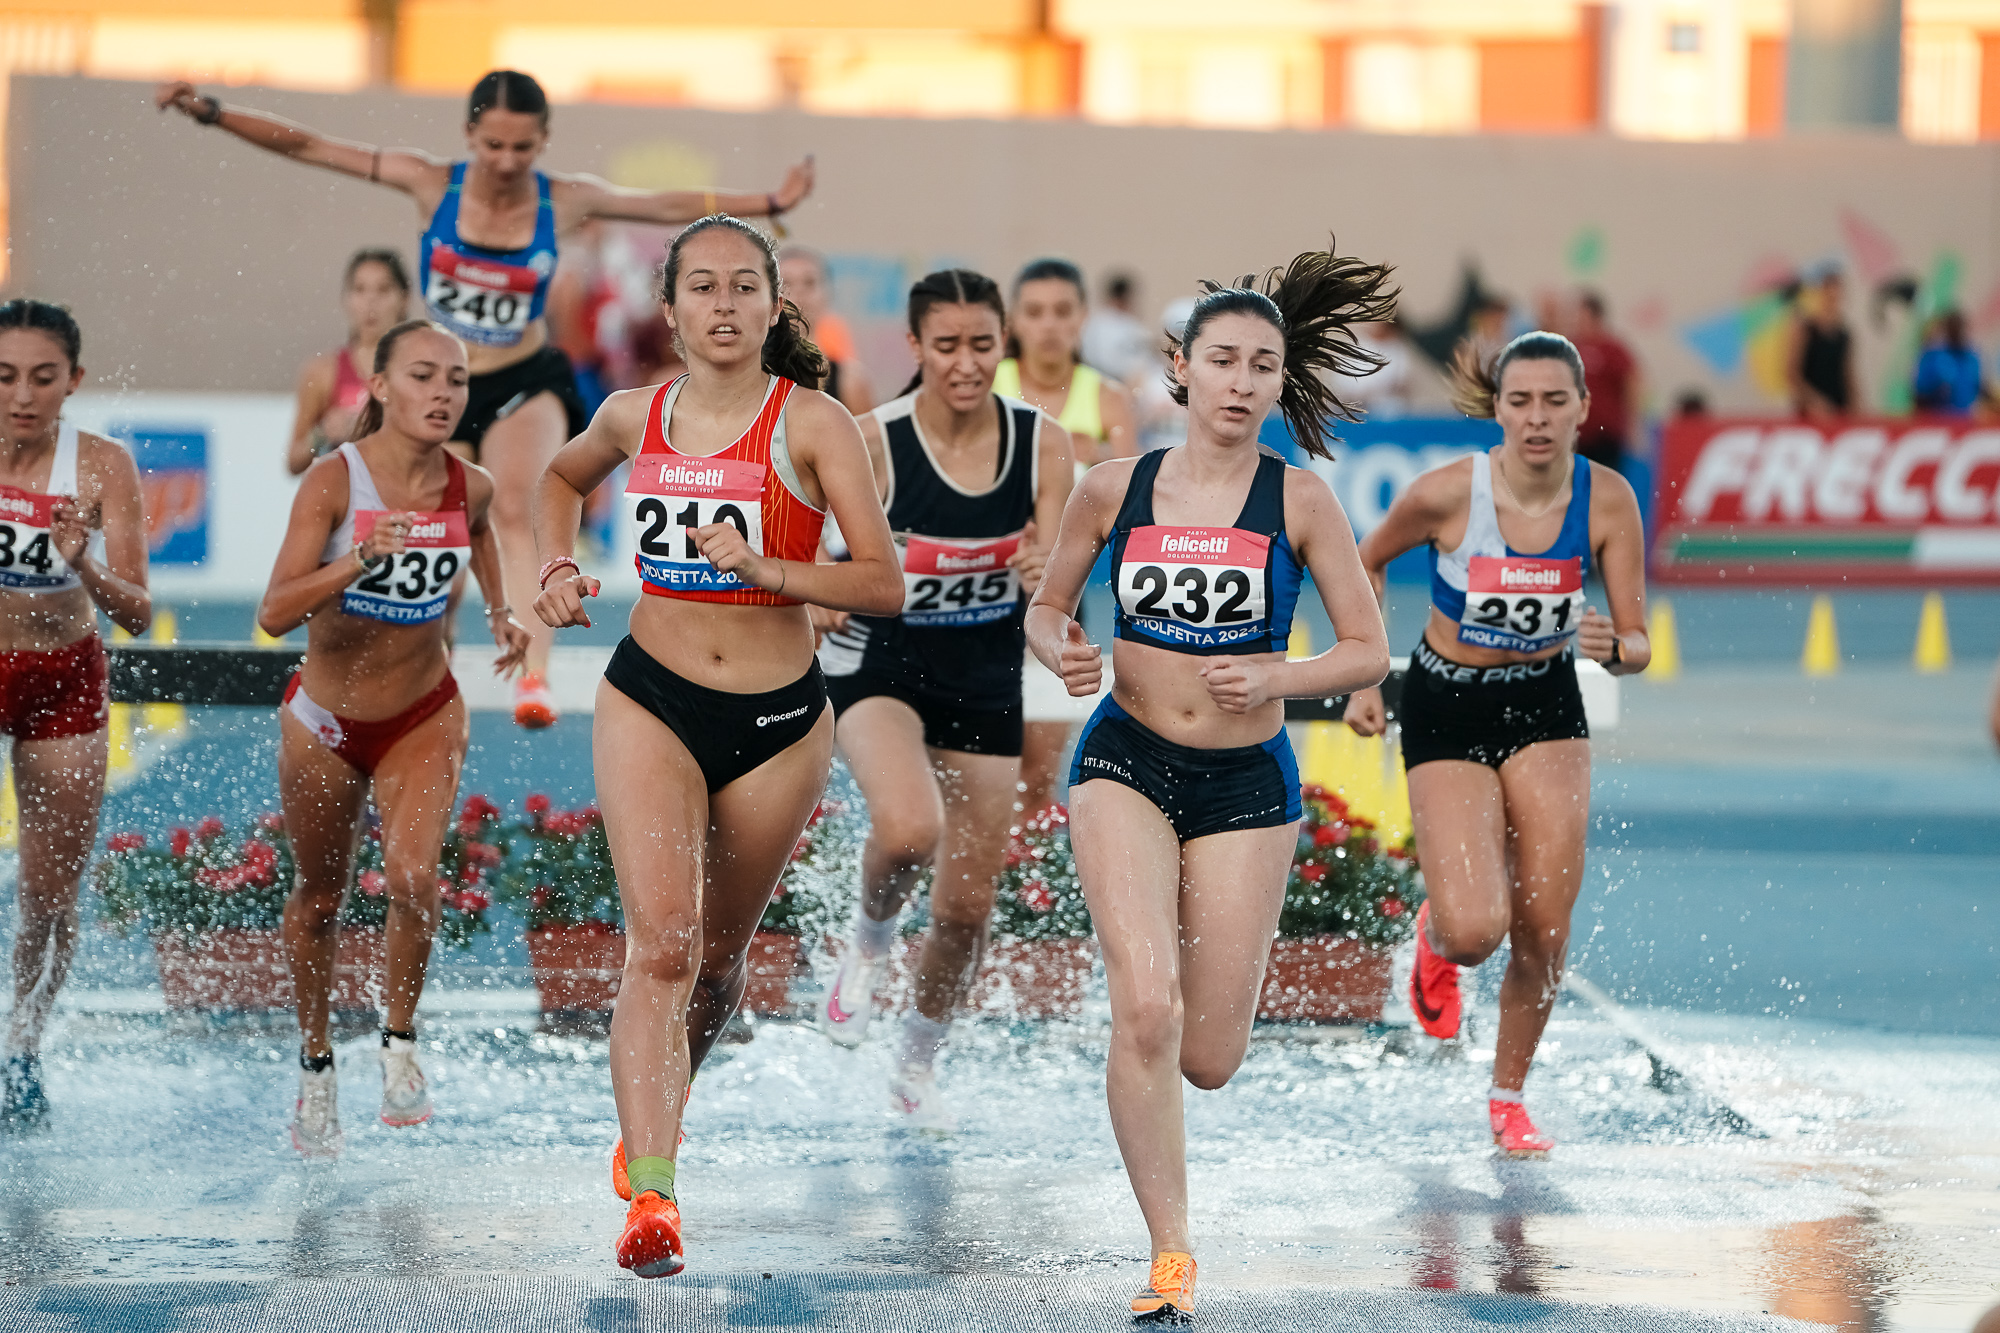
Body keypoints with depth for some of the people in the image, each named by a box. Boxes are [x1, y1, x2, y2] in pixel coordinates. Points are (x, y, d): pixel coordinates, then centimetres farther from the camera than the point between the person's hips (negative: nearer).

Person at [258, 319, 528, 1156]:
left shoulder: (470, 488, -11)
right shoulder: (334, 481, -22)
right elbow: (275, 614, -31)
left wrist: (501, 611, 3)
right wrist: (358, 561, -45)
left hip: (424, 715, 1)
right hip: (325, 716, -1)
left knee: (413, 877, -22)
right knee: (318, 899, 15)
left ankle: (399, 1041, 2)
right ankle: (317, 1066, 36)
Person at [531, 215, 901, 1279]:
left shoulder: (813, 425, -8)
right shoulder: (635, 418, 2)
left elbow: (885, 585, -13)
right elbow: (561, 478, 26)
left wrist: (764, 568, -25)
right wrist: (558, 571, 10)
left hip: (779, 720, 0)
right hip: (650, 701, 0)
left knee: (719, 956, 15)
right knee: (663, 945, -16)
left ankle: (649, 1117, 44)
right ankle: (651, 1202, -22)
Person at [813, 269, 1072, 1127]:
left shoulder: (1043, 445, -9)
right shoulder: (873, 443, -17)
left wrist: (1043, 574, -31)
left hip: (987, 679, 3)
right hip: (881, 664, -3)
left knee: (967, 904, 8)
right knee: (908, 830, -33)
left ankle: (918, 1067, 34)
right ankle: (868, 939, 3)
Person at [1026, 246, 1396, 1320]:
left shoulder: (1298, 501, -5)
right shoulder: (1115, 489, -1)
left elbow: (1369, 651, -2)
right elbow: (1047, 605, 13)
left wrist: (1273, 680, -19)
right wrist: (1063, 655, -10)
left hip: (1247, 781, 1)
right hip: (1126, 762, 0)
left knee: (1208, 1061, 5)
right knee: (1145, 1011, -22)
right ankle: (1171, 1261, -12)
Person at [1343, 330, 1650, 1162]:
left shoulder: (1607, 501, -14)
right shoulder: (1447, 494, -21)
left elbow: (1637, 648, -10)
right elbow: (1365, 566, 0)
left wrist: (1612, 646, -32)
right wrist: (1362, 679, -3)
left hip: (1546, 706, 3)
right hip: (1447, 710, -2)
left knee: (1544, 933, -1)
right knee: (1476, 929, -17)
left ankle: (1509, 1099, 24)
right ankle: (1434, 937, 23)